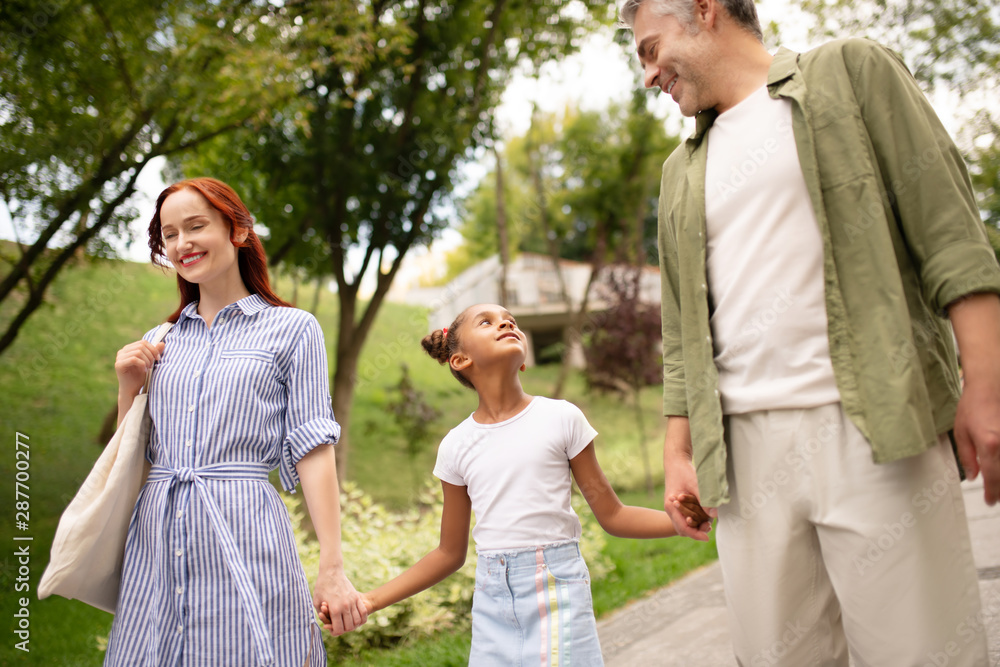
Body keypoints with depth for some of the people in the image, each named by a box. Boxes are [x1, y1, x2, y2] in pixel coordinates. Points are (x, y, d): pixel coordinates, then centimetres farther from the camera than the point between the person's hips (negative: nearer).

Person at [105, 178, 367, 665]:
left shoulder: (292, 329, 1)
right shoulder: (161, 342, 14)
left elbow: (313, 450, -5)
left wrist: (332, 570, -11)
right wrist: (127, 386, 3)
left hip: (242, 532, -4)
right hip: (157, 533, 5)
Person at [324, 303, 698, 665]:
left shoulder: (561, 418, -2)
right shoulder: (456, 446, 4)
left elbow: (611, 516, 4)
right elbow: (450, 554, 12)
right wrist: (371, 600, 6)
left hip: (556, 586, -2)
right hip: (493, 601, 2)